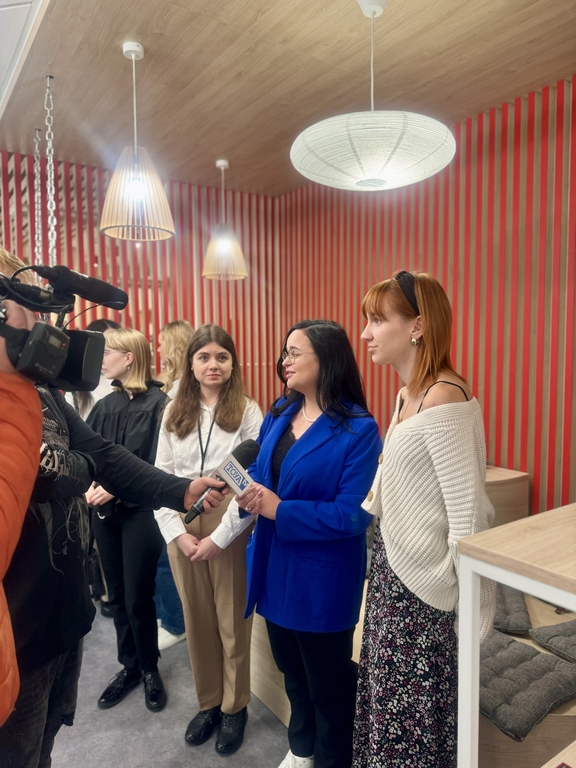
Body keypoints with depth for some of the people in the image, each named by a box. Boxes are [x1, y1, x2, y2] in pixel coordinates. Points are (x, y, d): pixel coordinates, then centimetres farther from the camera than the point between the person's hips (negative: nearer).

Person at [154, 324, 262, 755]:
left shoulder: (248, 412, -5)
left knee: (233, 623, 11)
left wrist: (221, 536, -14)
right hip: (181, 530, 3)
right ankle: (208, 703, 37)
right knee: (197, 622, 16)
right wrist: (177, 532, -7)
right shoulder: (174, 413, 5)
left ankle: (235, 707, 33)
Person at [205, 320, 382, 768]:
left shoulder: (359, 429, -19)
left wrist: (281, 510, -25)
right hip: (275, 568, 7)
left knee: (327, 681, 16)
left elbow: (354, 514, -23)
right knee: (292, 670, 27)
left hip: (322, 578, -7)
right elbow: (262, 473, 9)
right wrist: (248, 493, -14)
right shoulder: (279, 414, 2)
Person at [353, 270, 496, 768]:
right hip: (392, 565, 8)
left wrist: (466, 609, -17)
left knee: (412, 706, 12)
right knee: (385, 690, 22)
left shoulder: (445, 398, -22)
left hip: (425, 583, -8)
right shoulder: (407, 394, 6)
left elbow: (468, 512, -22)